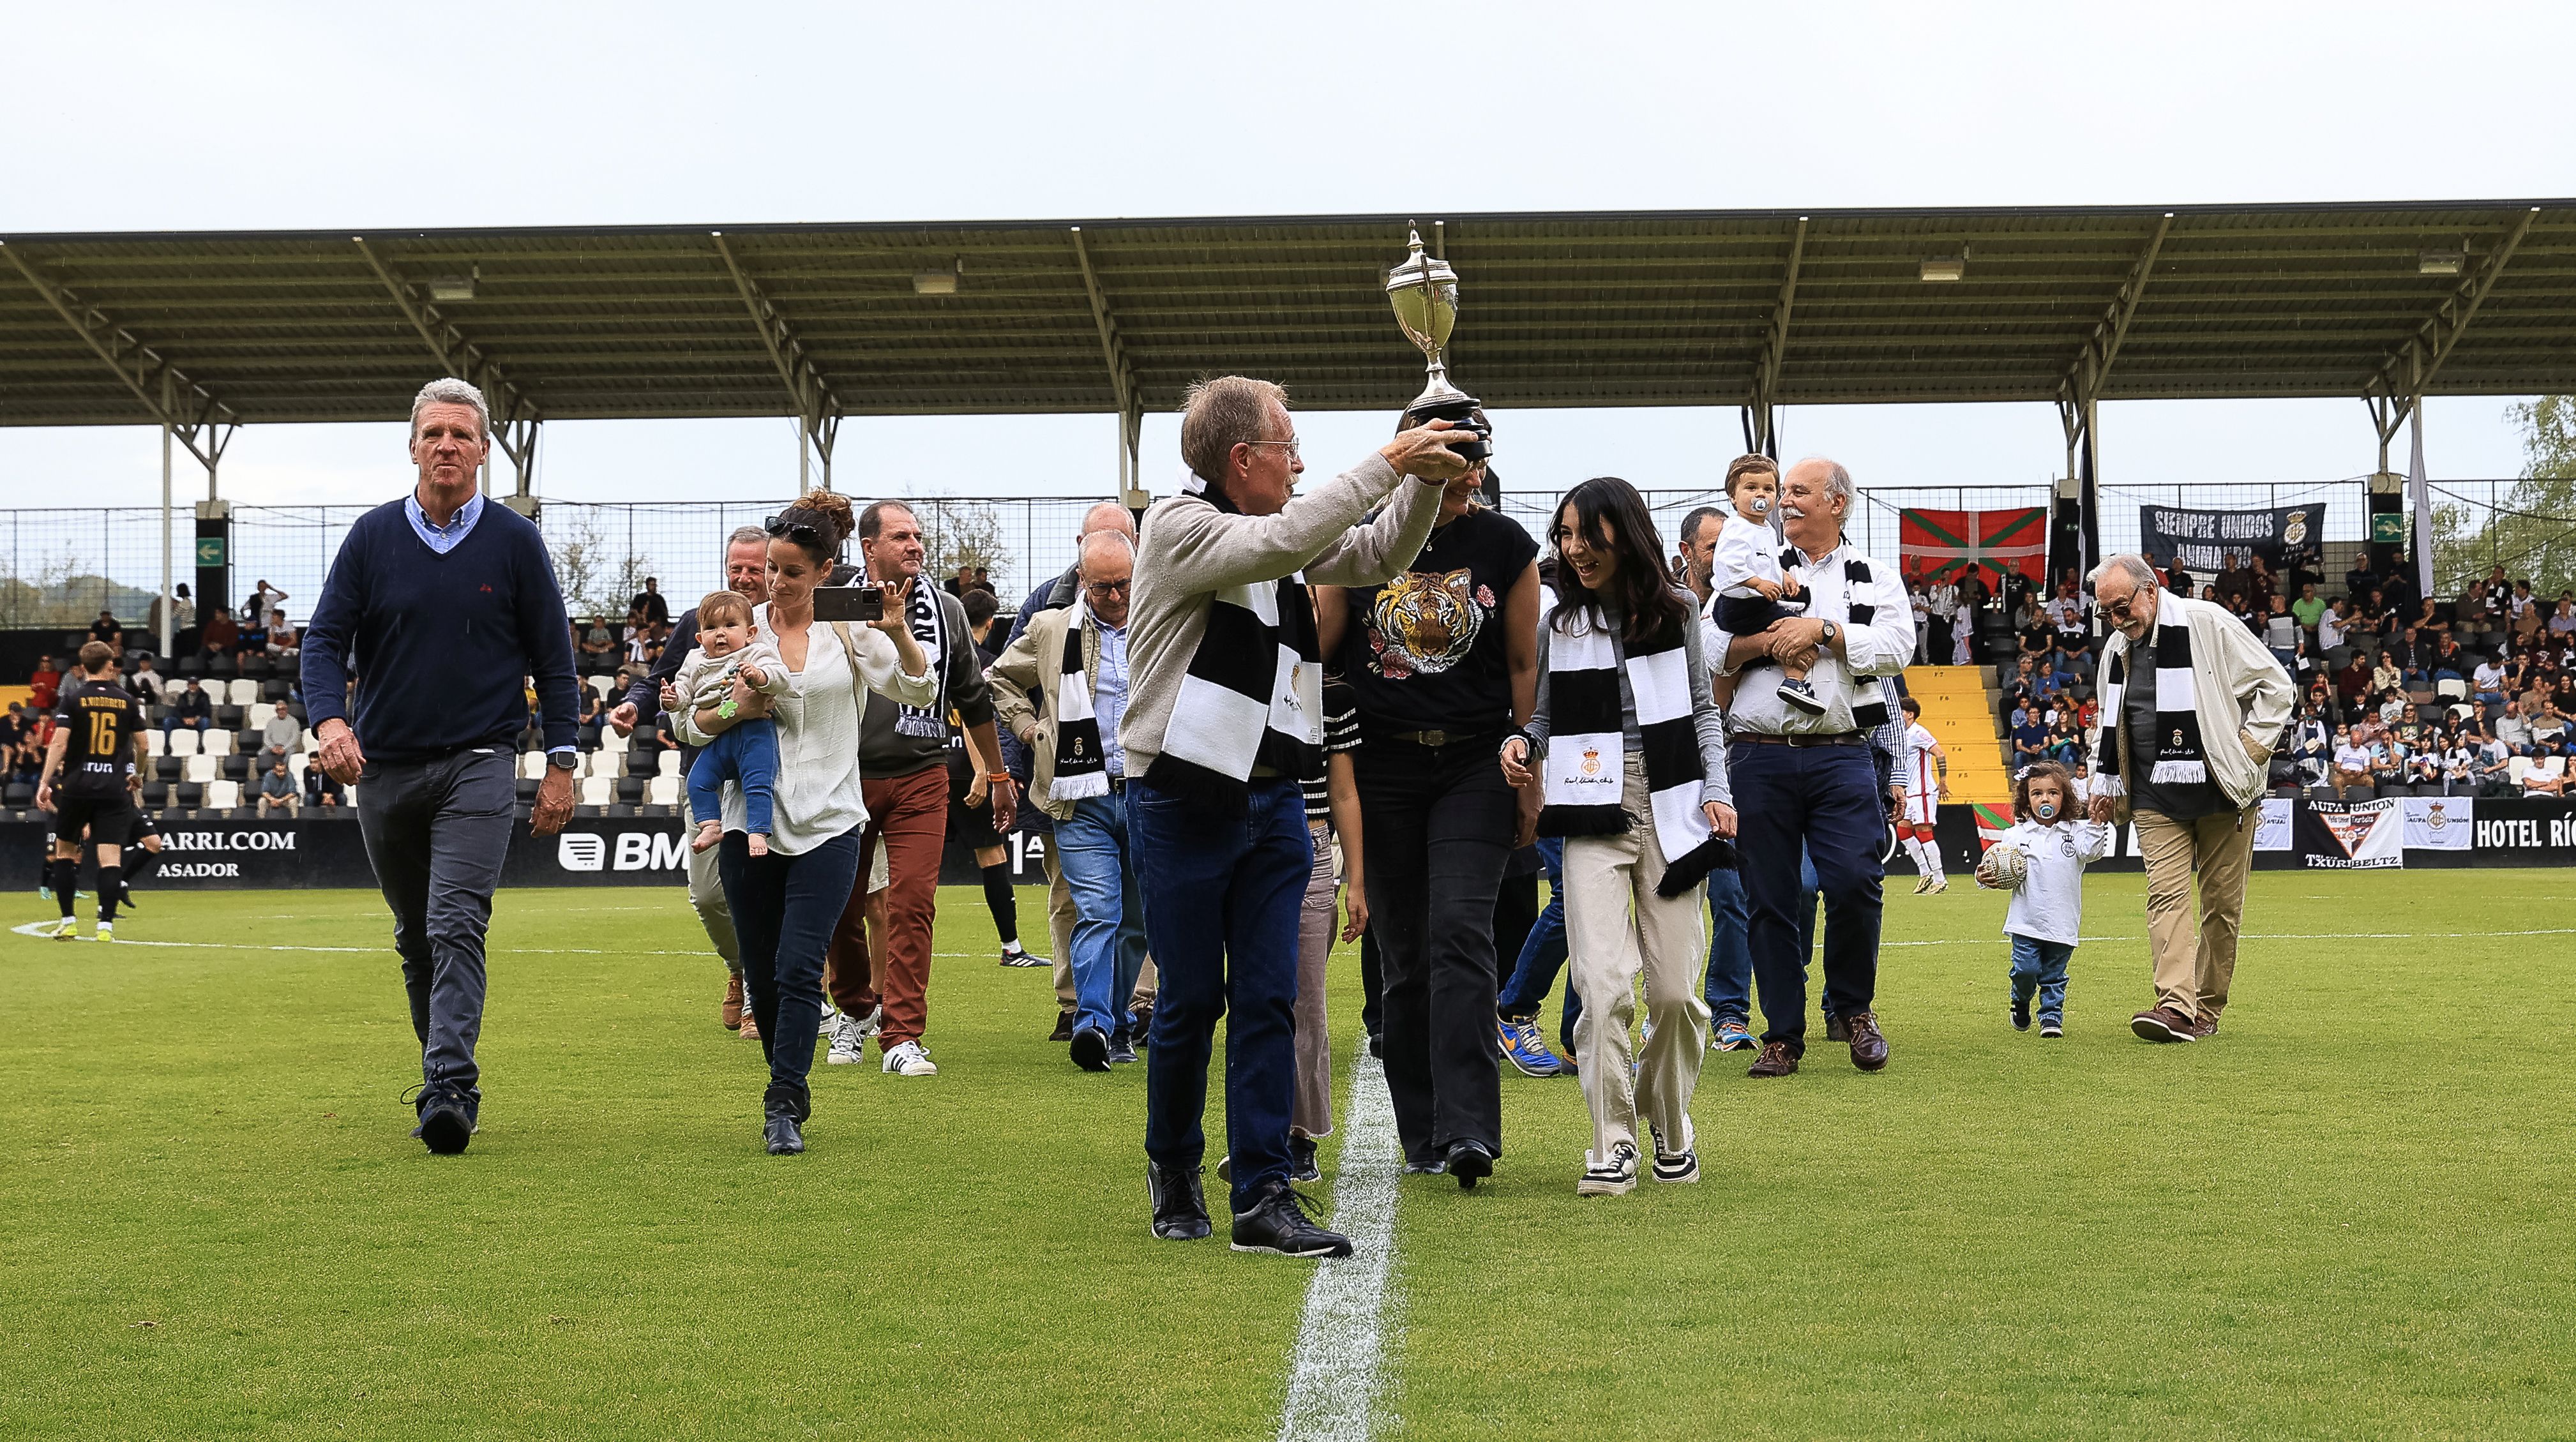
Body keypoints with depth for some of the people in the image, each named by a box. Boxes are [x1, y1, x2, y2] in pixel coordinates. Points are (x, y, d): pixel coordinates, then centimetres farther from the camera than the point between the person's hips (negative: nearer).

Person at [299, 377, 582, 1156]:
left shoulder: (516, 541, 0)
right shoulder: (372, 537, 3)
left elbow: (553, 655, 4)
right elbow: (325, 639, 1)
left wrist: (561, 764, 0)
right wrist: (329, 719, -19)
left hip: (477, 766, -3)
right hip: (384, 768, 3)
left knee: (456, 926, -17)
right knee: (415, 939, 12)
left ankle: (448, 1091, -23)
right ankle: (451, 1079, 25)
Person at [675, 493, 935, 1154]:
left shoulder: (850, 630, 3)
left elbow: (919, 690, -4)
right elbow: (686, 723, 7)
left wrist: (898, 632, -21)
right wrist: (731, 712, -14)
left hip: (828, 824, -2)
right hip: (751, 820, 2)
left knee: (799, 967, -13)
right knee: (762, 976, 8)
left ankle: (783, 1110, -10)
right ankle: (792, 1087, 29)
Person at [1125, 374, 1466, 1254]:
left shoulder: (1281, 535, 11)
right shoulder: (1178, 528, -11)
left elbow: (1376, 558, 17)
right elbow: (1277, 546, -27)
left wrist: (1425, 480, -1)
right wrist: (1384, 466, -24)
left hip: (1273, 800, 6)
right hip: (1184, 801, -6)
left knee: (1269, 1001, 0)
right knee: (1191, 1000, 3)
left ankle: (1264, 1197, 1)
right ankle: (1173, 1168, 24)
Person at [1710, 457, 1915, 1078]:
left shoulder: (1875, 578, 14)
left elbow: (1897, 645, -3)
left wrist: (1823, 631, -10)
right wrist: (1767, 642, -8)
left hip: (1840, 754, -1)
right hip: (1761, 757, 1)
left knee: (1854, 883, -12)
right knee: (1770, 898, 2)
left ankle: (1852, 1006, 12)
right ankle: (1784, 1035, 11)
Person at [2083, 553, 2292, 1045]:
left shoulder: (2208, 624, -8)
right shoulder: (2116, 649, 9)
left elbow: (2274, 685, -4)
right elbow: (2109, 725, 24)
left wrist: (2251, 749, -10)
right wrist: (2105, 783, 15)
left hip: (2223, 794, -4)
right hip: (2157, 801, 4)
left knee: (2222, 903, 3)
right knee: (2166, 895, -11)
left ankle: (2206, 1008, 13)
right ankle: (2176, 1006, -20)